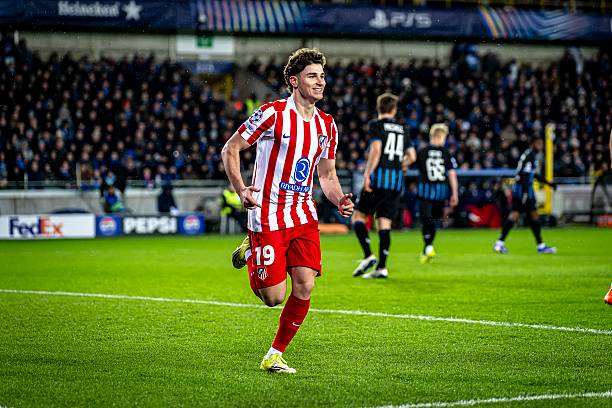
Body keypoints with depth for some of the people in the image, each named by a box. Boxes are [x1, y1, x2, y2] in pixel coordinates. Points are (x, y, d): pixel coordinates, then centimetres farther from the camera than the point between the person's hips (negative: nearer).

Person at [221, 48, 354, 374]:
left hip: (303, 215, 5)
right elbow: (230, 150, -4)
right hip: (268, 215, -5)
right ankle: (252, 251, 27)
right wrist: (241, 190, -18)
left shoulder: (326, 125, 10)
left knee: (305, 286, -9)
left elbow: (327, 175, 20)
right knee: (274, 297, -7)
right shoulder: (272, 114, -9)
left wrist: (339, 201, -1)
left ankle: (274, 356, 8)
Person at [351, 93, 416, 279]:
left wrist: (367, 174, -14)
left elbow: (376, 149, -14)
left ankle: (368, 255, -12)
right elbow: (412, 156, 15)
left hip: (379, 177, -5)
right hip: (397, 181, 5)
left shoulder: (376, 125, 0)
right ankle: (382, 267, -3)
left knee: (358, 216, 5)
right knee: (384, 224, 4)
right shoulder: (403, 129, 15)